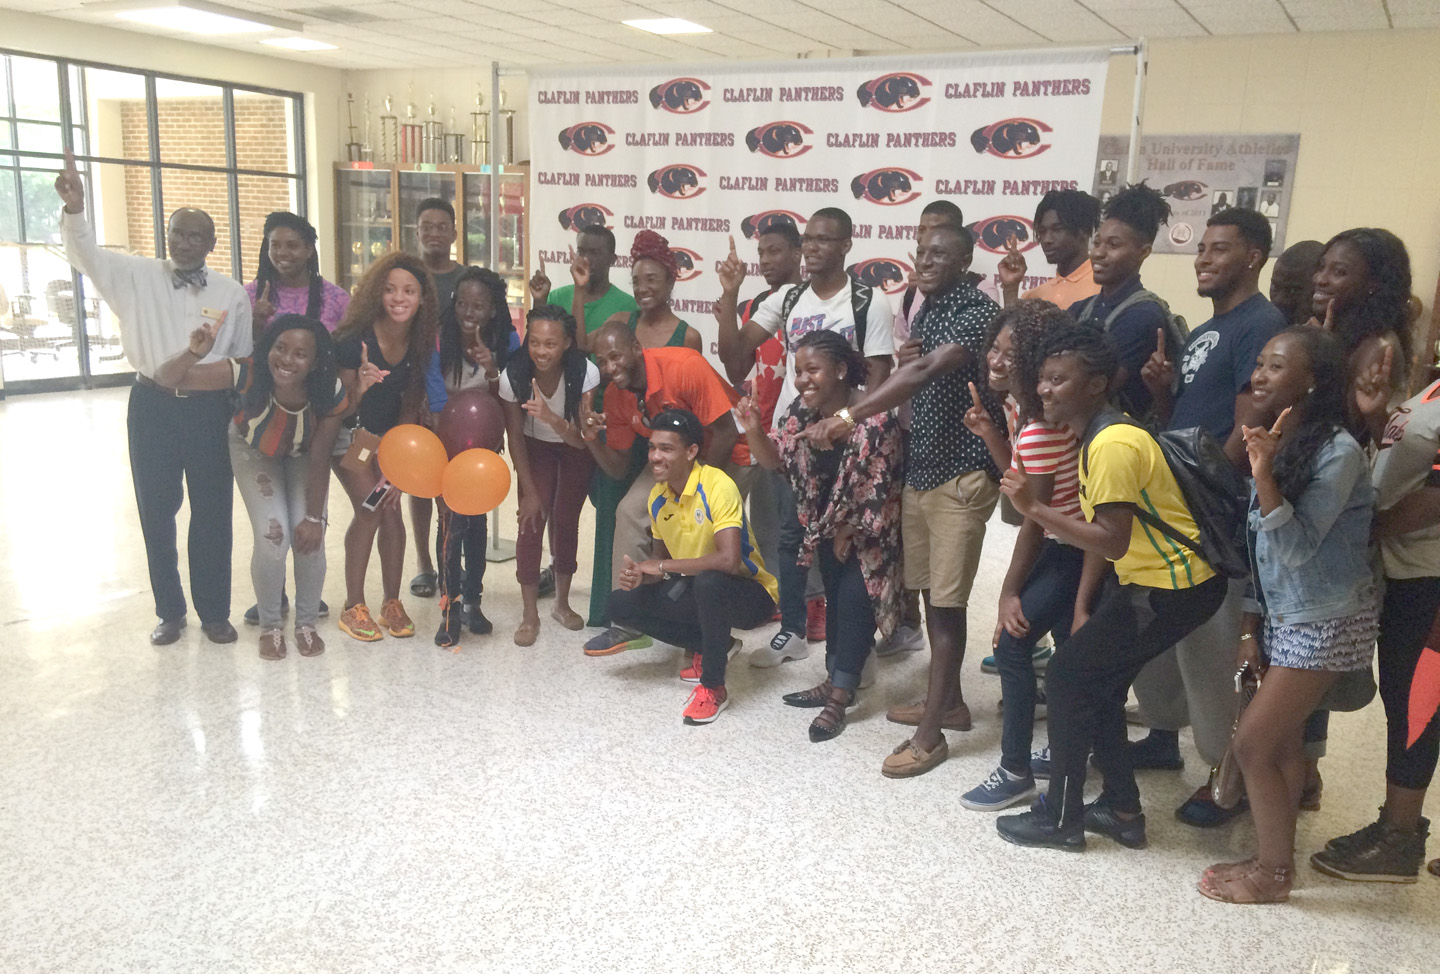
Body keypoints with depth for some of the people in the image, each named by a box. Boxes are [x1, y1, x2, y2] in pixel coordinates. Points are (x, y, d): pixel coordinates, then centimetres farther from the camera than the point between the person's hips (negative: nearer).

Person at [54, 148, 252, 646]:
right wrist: (74, 209, -29)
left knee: (213, 512, 6)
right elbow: (86, 254, -11)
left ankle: (215, 612, 20)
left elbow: (244, 358, 7)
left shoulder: (232, 294, 4)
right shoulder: (137, 276, 3)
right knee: (156, 511, 8)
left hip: (211, 409, 0)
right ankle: (169, 612, 23)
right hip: (153, 405, 0)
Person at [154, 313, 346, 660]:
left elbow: (319, 461, -23)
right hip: (254, 450, -1)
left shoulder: (331, 393, -34)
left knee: (310, 540, -11)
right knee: (272, 537, -14)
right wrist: (194, 353, -57)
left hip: (302, 456, 1)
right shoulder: (247, 374, -37)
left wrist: (314, 518, -19)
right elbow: (166, 378, -36)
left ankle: (306, 623, 15)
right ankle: (269, 625, 12)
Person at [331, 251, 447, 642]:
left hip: (390, 435, 4)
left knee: (392, 510, -3)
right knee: (370, 509, -13)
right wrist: (361, 385, -42)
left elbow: (411, 406, -4)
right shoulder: (356, 339, -26)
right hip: (351, 433, -4)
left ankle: (392, 603, 10)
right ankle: (353, 607, -1)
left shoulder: (422, 343, -11)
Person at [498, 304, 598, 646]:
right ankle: (530, 614, -2)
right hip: (535, 449, 0)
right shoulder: (513, 375, -29)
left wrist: (552, 419, -49)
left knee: (566, 520, -1)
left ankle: (562, 603, 19)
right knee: (532, 520, -10)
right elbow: (515, 437, -15)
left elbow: (583, 439, -30)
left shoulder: (585, 373, -32)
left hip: (576, 449, 0)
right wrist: (529, 491, -13)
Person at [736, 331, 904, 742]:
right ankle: (835, 682, 28)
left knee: (854, 604, -7)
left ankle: (840, 696, 3)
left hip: (867, 533, -7)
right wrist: (754, 430, -22)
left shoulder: (875, 420, -27)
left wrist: (849, 532, -12)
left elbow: (878, 488, -22)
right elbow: (776, 459, -2)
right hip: (827, 528, 7)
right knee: (835, 600, 15)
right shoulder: (802, 413, -7)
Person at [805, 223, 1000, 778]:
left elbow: (926, 372, -30)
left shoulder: (977, 312, -15)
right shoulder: (927, 310, 13)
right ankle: (949, 700, 30)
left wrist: (848, 417, -37)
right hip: (920, 468, 8)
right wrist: (903, 361, 3)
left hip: (962, 474, -8)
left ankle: (930, 733, 2)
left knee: (947, 601, -5)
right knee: (929, 592, 14)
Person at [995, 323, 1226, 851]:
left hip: (1174, 586, -10)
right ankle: (1122, 810, 30)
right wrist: (1083, 608, 7)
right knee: (1096, 682, 16)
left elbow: (1111, 541, -28)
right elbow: (1096, 530, 11)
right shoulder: (1094, 438, 9)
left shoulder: (1114, 445, -23)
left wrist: (1034, 508, -27)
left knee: (1069, 676, -4)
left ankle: (1060, 818, 9)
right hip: (1143, 577, 10)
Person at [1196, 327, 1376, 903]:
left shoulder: (1337, 452, -19)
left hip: (1326, 621, -7)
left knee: (1254, 741, -5)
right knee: (1281, 739, 11)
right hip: (1282, 615, 7)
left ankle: (1273, 875, 11)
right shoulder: (1277, 441, 5)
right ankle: (1274, 860, 23)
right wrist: (1251, 627, 11)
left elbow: (1296, 548, -25)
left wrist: (1264, 477, -35)